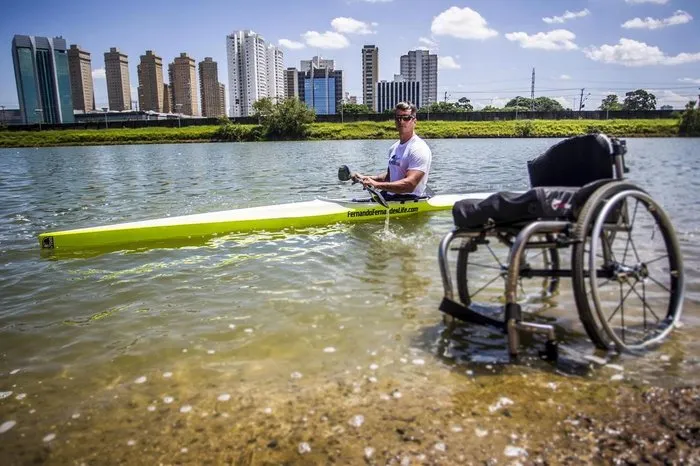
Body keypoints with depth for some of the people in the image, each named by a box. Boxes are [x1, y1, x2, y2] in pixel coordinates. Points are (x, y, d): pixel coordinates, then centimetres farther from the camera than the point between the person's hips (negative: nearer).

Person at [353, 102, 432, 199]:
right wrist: (367, 178, 9)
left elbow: (409, 185, -25)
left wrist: (376, 184, -28)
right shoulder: (394, 147, 14)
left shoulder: (419, 149, -14)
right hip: (391, 197, 9)